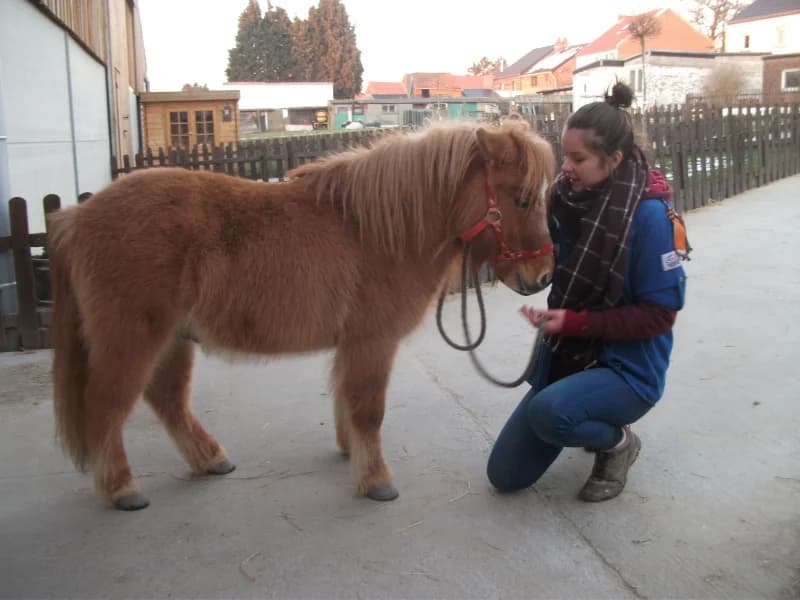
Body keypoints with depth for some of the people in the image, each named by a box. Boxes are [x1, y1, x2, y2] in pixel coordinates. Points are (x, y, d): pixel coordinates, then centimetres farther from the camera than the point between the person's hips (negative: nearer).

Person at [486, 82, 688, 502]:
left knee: (547, 412, -37)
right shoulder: (568, 197, -3)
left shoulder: (649, 214, -21)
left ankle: (618, 441, -3)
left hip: (630, 367, -6)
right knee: (505, 476, 6)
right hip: (567, 354, 6)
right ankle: (594, 424, 27)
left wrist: (576, 322, -26)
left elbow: (659, 314, -19)